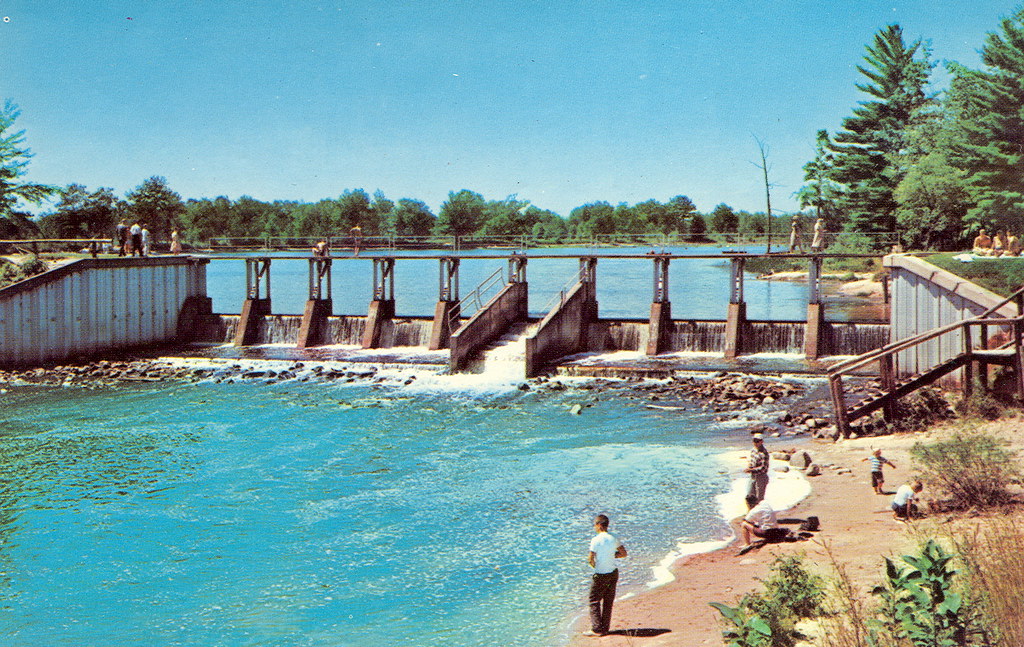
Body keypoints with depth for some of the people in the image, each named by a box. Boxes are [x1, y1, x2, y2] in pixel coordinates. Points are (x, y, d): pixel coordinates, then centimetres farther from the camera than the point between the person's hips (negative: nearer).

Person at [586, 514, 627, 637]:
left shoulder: (596, 540, -16)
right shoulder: (614, 538, 2)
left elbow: (590, 558, -17)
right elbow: (624, 553, 9)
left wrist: (593, 565, 4)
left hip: (601, 575, -6)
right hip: (613, 572, 6)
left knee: (594, 601, 5)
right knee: (608, 601, 13)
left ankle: (597, 629, 2)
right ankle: (605, 628, 18)